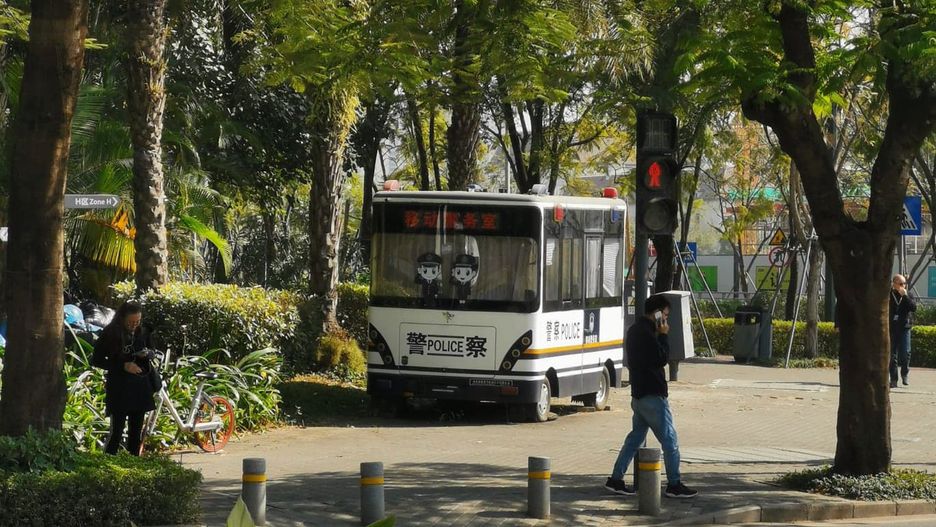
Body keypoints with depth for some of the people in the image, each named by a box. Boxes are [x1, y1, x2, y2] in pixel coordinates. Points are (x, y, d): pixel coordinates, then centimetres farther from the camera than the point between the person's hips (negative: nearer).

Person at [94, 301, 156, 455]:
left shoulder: (142, 333, 8)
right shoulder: (110, 334, -5)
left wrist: (146, 355, -5)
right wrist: (123, 365, -15)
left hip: (139, 387, 5)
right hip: (118, 389, -5)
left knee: (136, 431, 6)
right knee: (117, 430, -11)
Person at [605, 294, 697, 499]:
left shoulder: (635, 330, 14)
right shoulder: (646, 333, -19)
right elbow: (662, 358, -20)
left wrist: (660, 336, 10)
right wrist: (663, 335, -11)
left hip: (639, 393, 10)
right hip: (652, 395, -10)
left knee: (636, 436, 15)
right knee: (669, 439, -3)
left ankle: (616, 480, 14)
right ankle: (674, 485, 2)